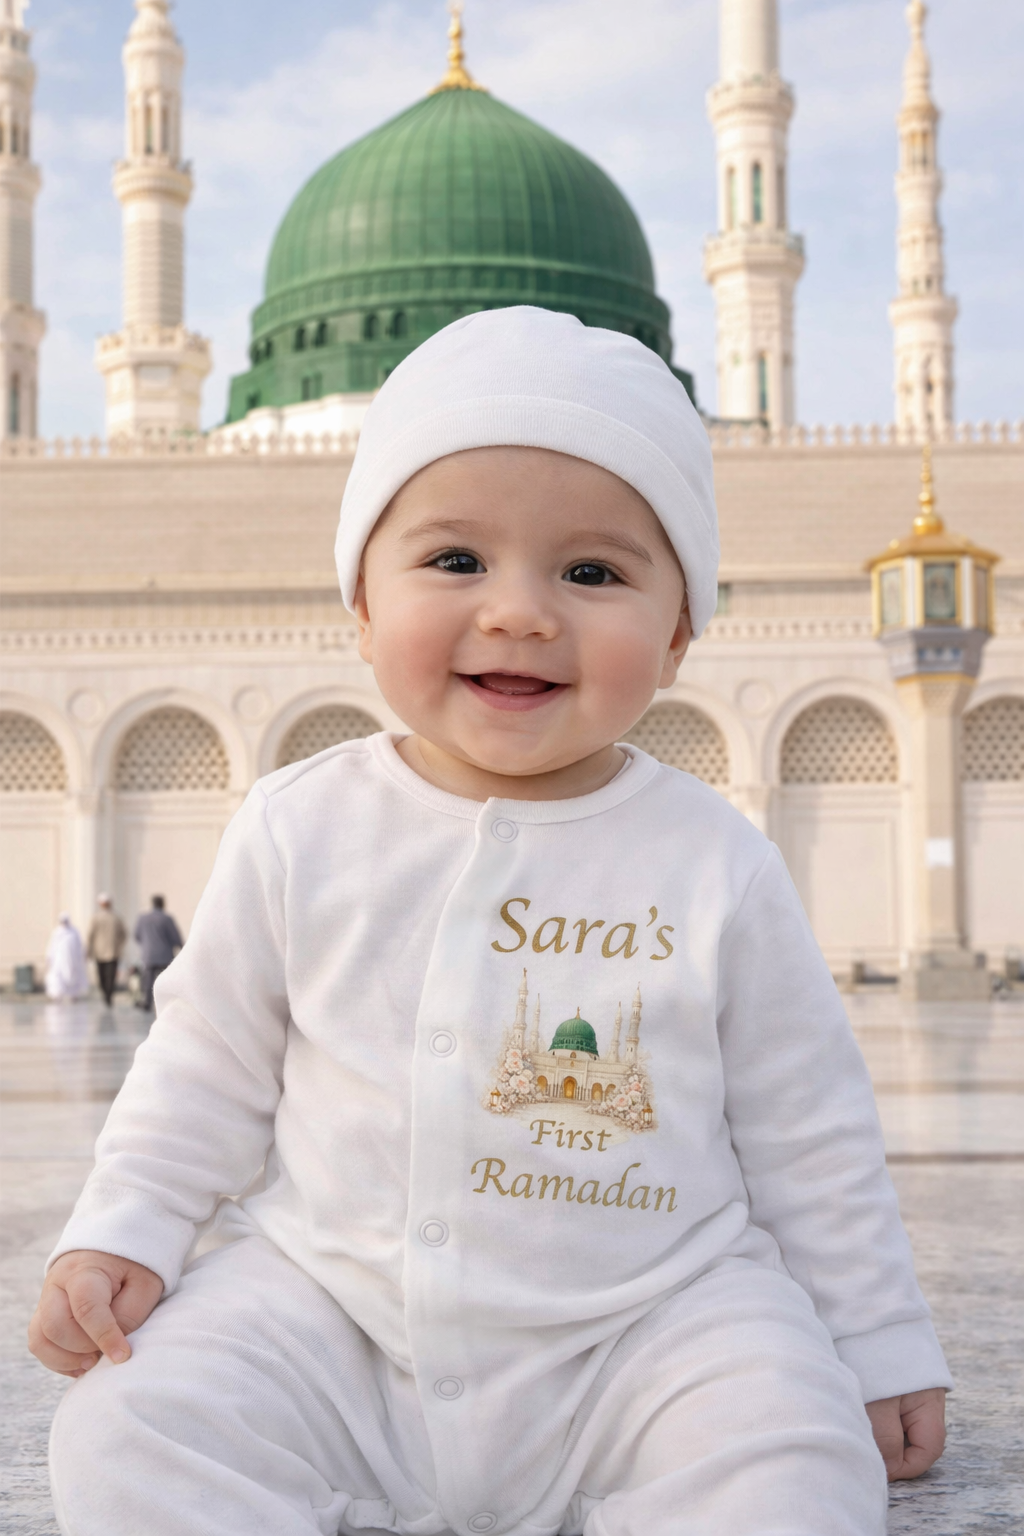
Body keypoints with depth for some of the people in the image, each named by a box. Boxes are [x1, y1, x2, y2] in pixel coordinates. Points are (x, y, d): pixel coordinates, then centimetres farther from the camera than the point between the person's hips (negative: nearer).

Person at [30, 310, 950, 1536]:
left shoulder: (714, 869, -4)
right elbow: (210, 1067, 11)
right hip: (324, 1301, 1)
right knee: (136, 1428, -19)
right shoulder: (301, 833, -2)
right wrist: (122, 1237, 0)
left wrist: (881, 1346, 10)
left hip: (648, 1321, -1)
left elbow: (807, 1133, 6)